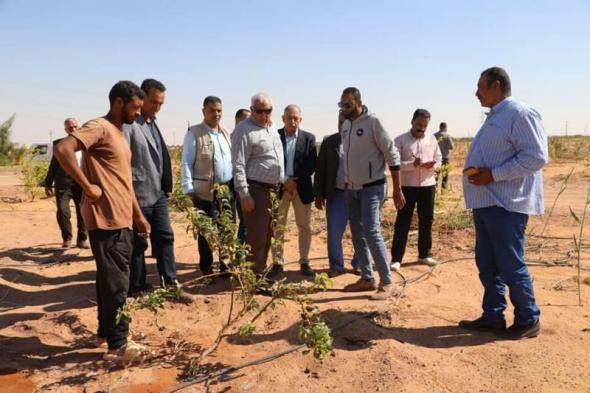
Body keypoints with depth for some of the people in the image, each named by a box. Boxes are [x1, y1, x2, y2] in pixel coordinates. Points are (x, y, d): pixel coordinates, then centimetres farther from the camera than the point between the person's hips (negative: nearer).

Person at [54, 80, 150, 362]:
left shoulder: (119, 134, 18)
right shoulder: (99, 128, -11)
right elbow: (63, 150, -28)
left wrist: (138, 215, 19)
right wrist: (88, 187, -21)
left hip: (121, 219, 9)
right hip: (106, 220, -9)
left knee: (111, 279, 17)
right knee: (116, 282, -4)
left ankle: (106, 330, 30)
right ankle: (117, 345, 6)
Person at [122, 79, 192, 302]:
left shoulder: (153, 122, 13)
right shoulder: (128, 124, -13)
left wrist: (166, 187, 13)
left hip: (158, 193, 8)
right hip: (139, 195, -8)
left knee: (165, 237, 10)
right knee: (138, 244, 4)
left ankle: (170, 285, 19)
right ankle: (137, 290, 18)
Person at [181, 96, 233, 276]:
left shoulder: (225, 133, 14)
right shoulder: (194, 133, -5)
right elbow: (186, 163, -7)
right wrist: (189, 189, -13)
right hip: (206, 192, -5)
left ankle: (224, 264, 23)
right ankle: (207, 268, 17)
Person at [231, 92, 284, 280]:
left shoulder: (272, 128, 13)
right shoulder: (244, 131, -12)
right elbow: (238, 166, -16)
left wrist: (280, 185, 15)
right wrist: (244, 195, -20)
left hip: (272, 189, 8)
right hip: (255, 190, -8)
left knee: (267, 233, 16)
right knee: (256, 236, -2)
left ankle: (261, 269, 30)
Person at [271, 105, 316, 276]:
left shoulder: (309, 138, 3)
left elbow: (312, 165, -3)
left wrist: (295, 181, -12)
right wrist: (284, 181, -12)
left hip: (302, 188, 1)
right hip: (279, 187, -1)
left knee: (304, 227, 6)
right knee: (277, 227, 4)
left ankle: (304, 262, 17)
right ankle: (278, 262, 14)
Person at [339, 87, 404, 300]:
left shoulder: (373, 122, -13)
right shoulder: (345, 125, 7)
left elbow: (392, 155, -12)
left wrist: (397, 190, -13)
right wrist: (347, 184, 13)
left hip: (372, 188, -7)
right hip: (351, 189, 7)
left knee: (372, 233, -13)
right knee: (357, 235, 10)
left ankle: (387, 281, 0)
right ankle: (367, 278, 21)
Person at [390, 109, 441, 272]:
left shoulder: (432, 139, 9)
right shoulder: (400, 140, -3)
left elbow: (438, 160, 10)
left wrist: (432, 165, -14)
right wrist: (413, 164, -25)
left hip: (428, 186, 4)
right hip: (407, 186, -4)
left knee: (426, 221, 12)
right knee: (402, 222, -1)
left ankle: (424, 254, 26)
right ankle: (396, 258, 4)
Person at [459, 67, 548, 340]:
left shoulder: (520, 114, -12)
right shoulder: (494, 118, 18)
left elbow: (536, 156, -20)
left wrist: (493, 174, -22)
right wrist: (477, 171, 8)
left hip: (506, 204, -10)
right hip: (486, 203, 10)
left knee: (510, 266, -1)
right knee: (487, 264, 13)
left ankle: (528, 320, 16)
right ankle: (493, 316, 25)